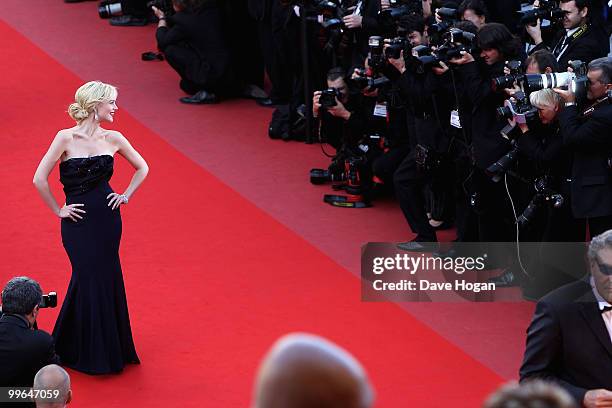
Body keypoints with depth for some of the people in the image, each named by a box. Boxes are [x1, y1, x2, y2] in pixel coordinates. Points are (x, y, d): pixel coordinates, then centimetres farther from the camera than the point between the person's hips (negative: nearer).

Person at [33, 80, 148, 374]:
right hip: (78, 221, -3)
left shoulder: (113, 139, 1)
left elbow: (142, 167, 17)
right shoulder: (66, 138, -11)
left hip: (107, 218, 3)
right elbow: (40, 179, -12)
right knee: (89, 279, -3)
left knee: (106, 279, 7)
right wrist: (58, 210, -6)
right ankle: (85, 353, 13)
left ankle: (108, 348, 22)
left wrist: (126, 195, 8)